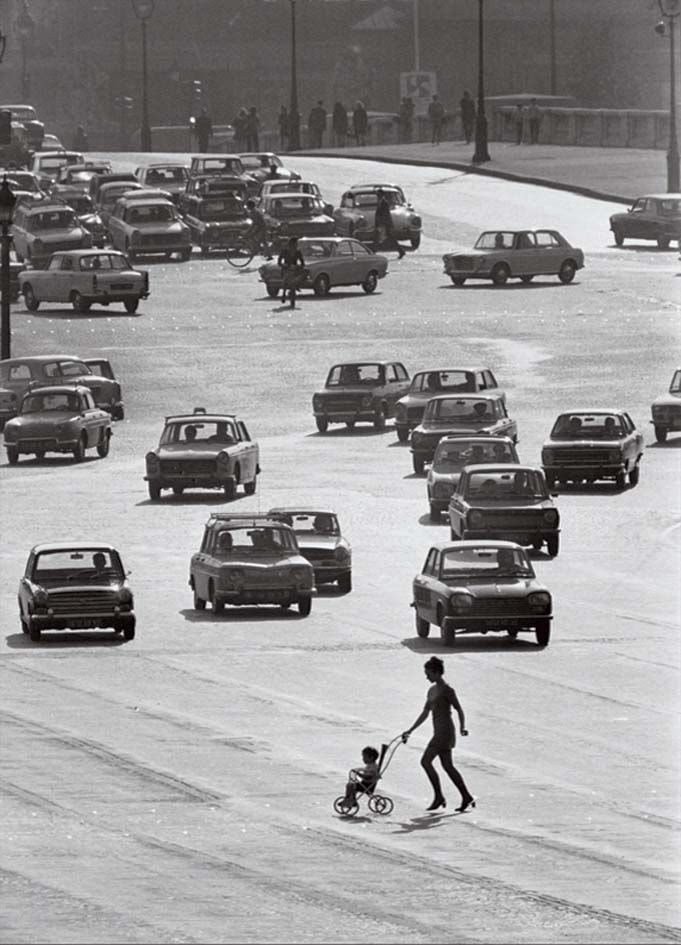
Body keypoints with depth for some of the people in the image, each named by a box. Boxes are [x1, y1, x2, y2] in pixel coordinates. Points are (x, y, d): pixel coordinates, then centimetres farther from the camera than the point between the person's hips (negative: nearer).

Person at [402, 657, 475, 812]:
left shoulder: (447, 691, -11)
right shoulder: (432, 691, 16)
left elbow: (459, 710, -13)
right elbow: (425, 713, 21)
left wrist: (462, 728, -27)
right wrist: (410, 730, 20)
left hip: (445, 731, -9)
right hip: (438, 732, 9)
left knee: (426, 761, -12)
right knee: (448, 766, 10)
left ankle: (439, 797, -7)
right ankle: (467, 797, 13)